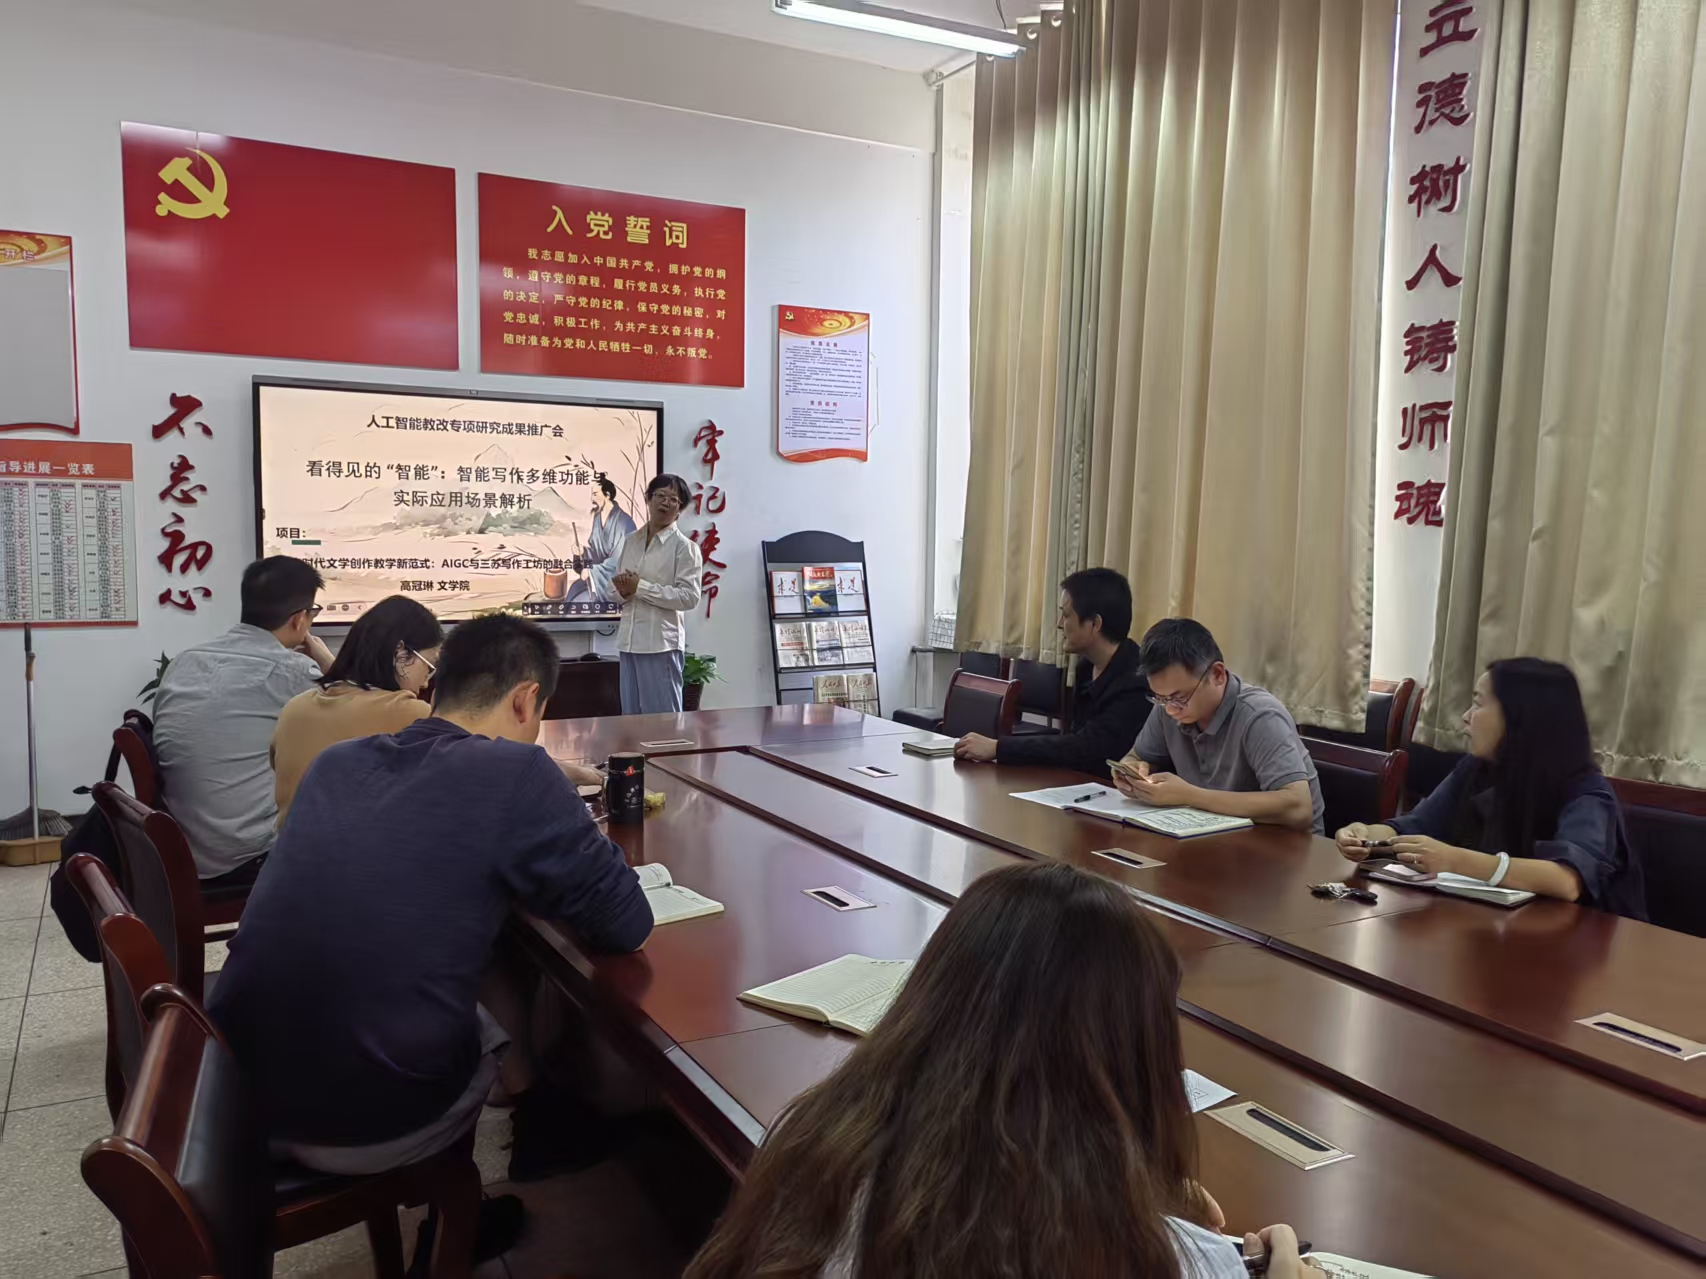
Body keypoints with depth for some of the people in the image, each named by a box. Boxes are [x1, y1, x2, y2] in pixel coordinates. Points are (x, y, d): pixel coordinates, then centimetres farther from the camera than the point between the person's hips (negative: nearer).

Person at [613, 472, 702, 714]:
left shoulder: (684, 546, -5)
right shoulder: (631, 540, 12)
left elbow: (689, 597, -14)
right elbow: (616, 588, 18)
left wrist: (640, 587, -15)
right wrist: (623, 590, -7)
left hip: (662, 643, -6)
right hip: (629, 640, 6)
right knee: (632, 717, 11)